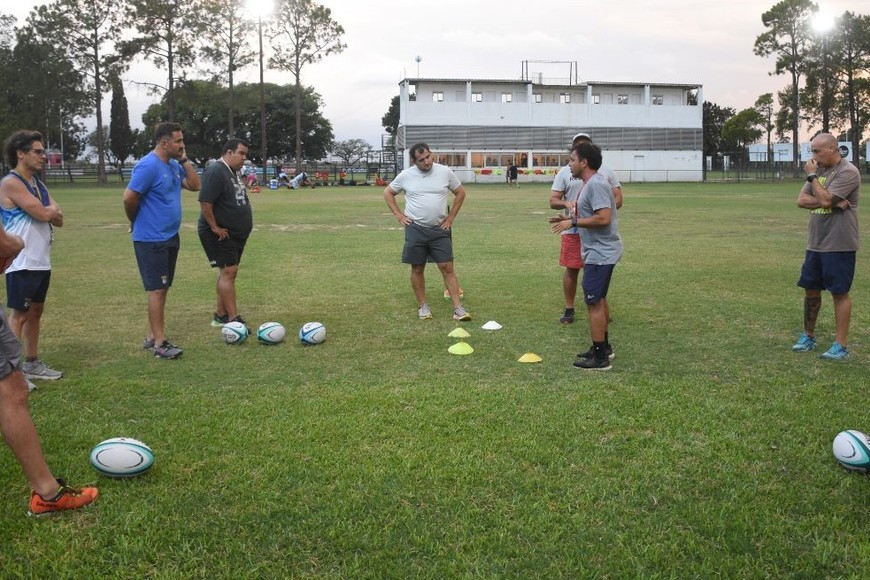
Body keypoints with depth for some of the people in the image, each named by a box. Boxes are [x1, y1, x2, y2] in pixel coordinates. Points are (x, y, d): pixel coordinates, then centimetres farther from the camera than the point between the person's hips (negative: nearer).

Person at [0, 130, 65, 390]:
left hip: (41, 261, 9)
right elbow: (43, 214, -20)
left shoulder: (38, 184, 15)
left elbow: (58, 218, 10)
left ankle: (32, 363, 24)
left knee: (36, 312, 14)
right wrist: (50, 209, 2)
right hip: (22, 262, -9)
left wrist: (49, 211, -10)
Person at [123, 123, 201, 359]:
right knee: (157, 289, -7)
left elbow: (195, 185, 11)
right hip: (151, 239, -9)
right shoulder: (148, 166, -18)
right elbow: (129, 198, -19)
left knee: (162, 288, 12)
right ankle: (159, 344, -3)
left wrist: (184, 160, 2)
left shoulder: (174, 165, 10)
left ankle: (152, 336, 21)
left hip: (170, 237, 9)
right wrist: (139, 222, -2)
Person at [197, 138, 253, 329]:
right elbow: (205, 202, -25)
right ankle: (234, 320, -10)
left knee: (228, 272, 12)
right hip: (221, 234, -10)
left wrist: (245, 222, 14)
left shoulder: (234, 172, 14)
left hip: (236, 233, 10)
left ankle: (220, 315, 21)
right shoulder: (215, 172, -18)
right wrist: (215, 227, -22)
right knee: (228, 272, -11)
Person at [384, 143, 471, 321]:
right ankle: (423, 306, 19)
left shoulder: (445, 172, -2)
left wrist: (451, 217, 5)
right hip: (415, 229, 0)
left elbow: (460, 193, 10)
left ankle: (458, 308, -2)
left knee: (447, 268, -3)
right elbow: (388, 193, 11)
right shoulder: (405, 176, -2)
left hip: (440, 229, 0)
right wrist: (399, 215, 3)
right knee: (417, 269, 5)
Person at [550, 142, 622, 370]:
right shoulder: (592, 183, 13)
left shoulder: (596, 185, -19)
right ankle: (603, 347, 31)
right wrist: (568, 218, 11)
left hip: (600, 253, -11)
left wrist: (573, 222, -21)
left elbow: (603, 218, -28)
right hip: (600, 251, 11)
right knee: (599, 300, 19)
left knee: (594, 302, -7)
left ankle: (600, 358, -2)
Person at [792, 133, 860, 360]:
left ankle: (841, 345, 5)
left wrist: (812, 176, -9)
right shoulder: (819, 169, 12)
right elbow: (801, 200, 2)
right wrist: (833, 202, -13)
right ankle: (808, 336, 27)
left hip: (839, 245, -8)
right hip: (815, 244, 8)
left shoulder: (848, 172, -12)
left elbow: (824, 199, -22)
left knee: (840, 292, -1)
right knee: (811, 290, 13)